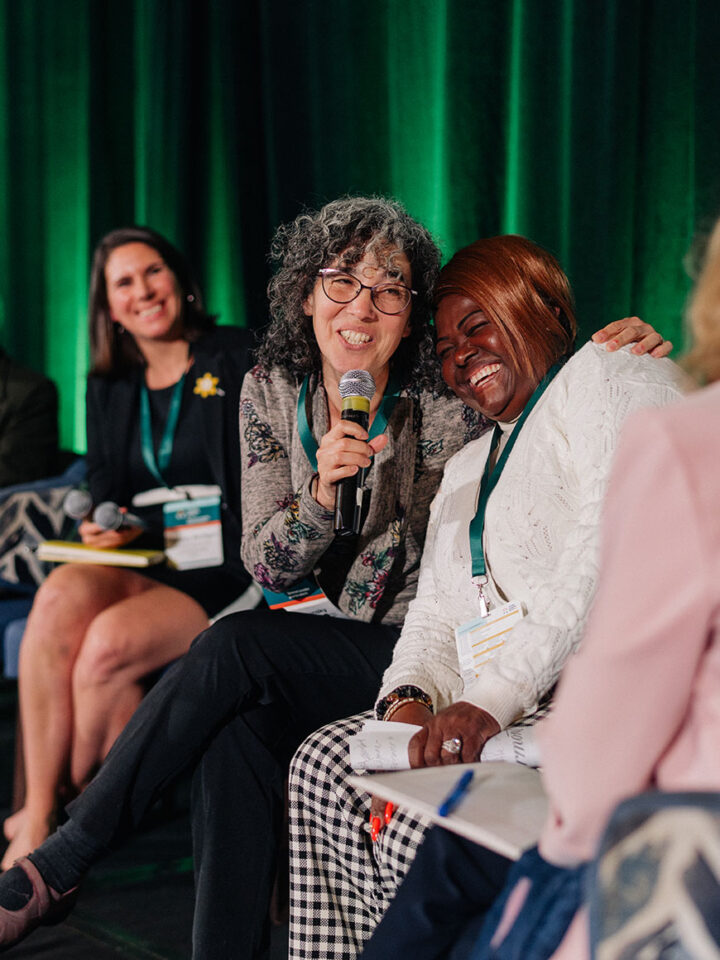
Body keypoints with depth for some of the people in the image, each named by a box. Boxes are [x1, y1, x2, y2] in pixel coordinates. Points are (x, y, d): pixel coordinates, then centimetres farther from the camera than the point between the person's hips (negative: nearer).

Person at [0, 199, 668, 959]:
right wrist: (322, 491, -23)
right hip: (310, 640, 4)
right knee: (235, 728, -29)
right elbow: (266, 566, -2)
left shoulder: (445, 409, -12)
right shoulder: (269, 391, 0)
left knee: (232, 647, -25)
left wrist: (620, 347, -23)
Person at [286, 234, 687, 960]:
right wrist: (410, 697, -4)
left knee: (425, 830, -24)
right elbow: (437, 614, 20)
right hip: (500, 708, 8)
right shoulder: (469, 466, 28)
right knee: (324, 764, -6)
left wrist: (491, 697, -22)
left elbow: (613, 553, -15)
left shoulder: (610, 374, 1)